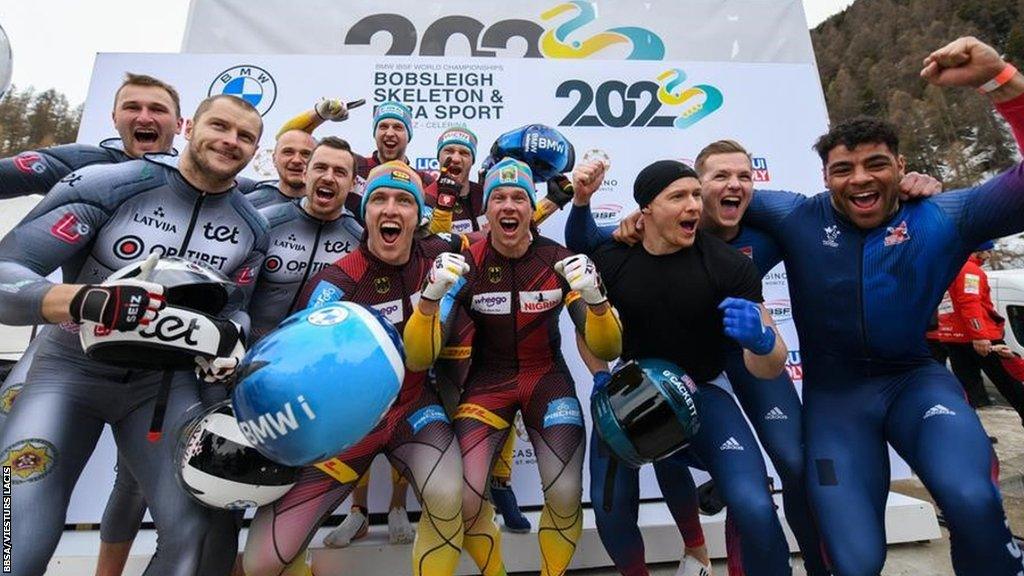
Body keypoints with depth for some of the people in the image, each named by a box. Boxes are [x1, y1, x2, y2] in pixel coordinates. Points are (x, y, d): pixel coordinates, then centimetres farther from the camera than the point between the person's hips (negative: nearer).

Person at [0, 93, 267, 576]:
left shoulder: (251, 229, -2)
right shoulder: (109, 185, -15)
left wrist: (229, 336, -16)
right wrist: (86, 299, -38)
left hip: (164, 379, 3)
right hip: (72, 368, -2)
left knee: (193, 535, -6)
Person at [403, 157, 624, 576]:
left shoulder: (560, 260, -10)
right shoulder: (467, 265, -12)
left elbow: (606, 350, -11)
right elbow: (420, 358, -17)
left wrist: (595, 298, -31)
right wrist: (431, 294, -35)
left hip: (546, 377, 1)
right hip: (488, 379, 0)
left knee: (566, 494, -16)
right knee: (464, 498, -16)